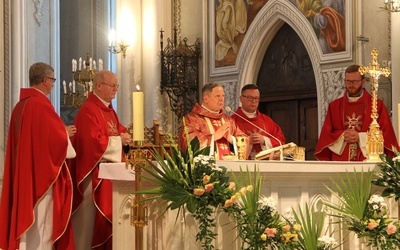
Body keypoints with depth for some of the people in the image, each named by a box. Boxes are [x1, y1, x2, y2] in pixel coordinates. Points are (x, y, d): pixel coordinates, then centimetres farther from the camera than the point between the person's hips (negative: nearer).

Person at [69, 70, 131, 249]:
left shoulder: (108, 109, 14)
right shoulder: (88, 111, -16)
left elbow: (119, 130, 22)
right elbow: (93, 141, -24)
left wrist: (124, 136, -1)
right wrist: (118, 140, -14)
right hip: (94, 172, -10)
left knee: (108, 212, 11)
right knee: (92, 216, -5)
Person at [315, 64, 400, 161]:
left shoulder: (377, 105, 3)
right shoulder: (334, 106, 10)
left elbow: (386, 133, -3)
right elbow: (326, 134, 7)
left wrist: (360, 137, -11)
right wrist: (342, 136, -11)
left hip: (367, 160, -2)